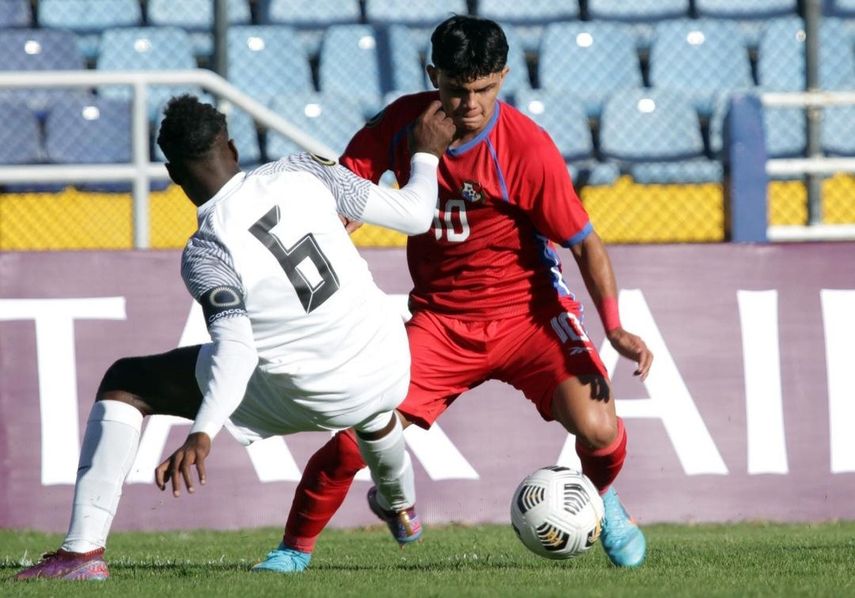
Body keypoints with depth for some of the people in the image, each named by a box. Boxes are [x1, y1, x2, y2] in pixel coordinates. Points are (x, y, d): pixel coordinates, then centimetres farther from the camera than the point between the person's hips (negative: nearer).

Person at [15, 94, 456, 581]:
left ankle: (84, 550, -6)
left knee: (123, 385, 2)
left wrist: (202, 433, -39)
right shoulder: (301, 173, -8)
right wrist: (428, 153, 16)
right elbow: (414, 215, -2)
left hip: (314, 399, -5)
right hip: (391, 375, 5)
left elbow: (235, 349, -31)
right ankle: (402, 508, 74)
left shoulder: (206, 254, -17)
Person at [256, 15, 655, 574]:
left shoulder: (528, 148, -18)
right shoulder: (402, 123, -8)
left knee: (596, 428, -24)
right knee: (354, 440, -13)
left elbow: (586, 243, -12)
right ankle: (296, 550, 12)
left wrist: (616, 329, -22)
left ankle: (603, 501, 12)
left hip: (528, 312, -2)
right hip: (440, 318, 2)